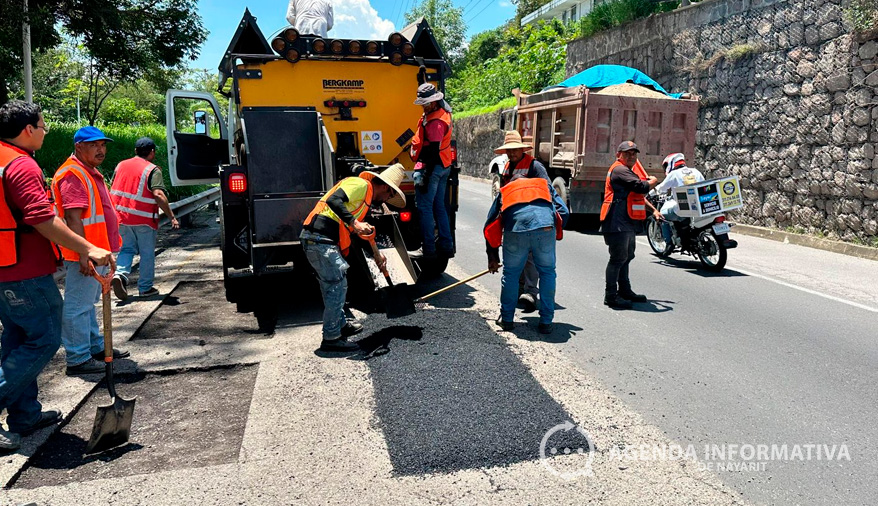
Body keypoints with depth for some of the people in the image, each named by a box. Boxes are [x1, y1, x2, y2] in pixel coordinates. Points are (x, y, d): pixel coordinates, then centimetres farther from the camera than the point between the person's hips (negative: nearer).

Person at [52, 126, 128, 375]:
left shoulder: (90, 173, 18)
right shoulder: (72, 174, -15)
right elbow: (73, 217, -23)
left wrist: (104, 250, 25)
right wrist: (84, 254, -27)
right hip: (86, 255, -11)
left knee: (88, 303, 20)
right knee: (78, 306, -3)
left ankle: (96, 347, 32)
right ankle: (78, 359, 4)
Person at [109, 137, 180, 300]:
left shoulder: (121, 165, 10)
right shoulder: (152, 170, -10)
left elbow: (112, 191, 16)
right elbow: (159, 195, -22)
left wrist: (113, 213, 28)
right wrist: (172, 216, -22)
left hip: (122, 217, 5)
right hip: (144, 219, -5)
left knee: (127, 248, 17)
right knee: (147, 253, 8)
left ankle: (120, 274, -7)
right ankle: (145, 287, 15)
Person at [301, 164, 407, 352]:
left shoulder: (367, 196, 25)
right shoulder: (360, 184, -6)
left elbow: (361, 229, 29)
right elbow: (333, 200, -22)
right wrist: (354, 223, -28)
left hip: (318, 240, 10)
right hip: (320, 239, -10)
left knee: (332, 284, 21)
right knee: (337, 285, -6)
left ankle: (340, 325, 36)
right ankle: (331, 339, 2)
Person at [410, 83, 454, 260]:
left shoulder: (435, 121, -20)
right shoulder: (444, 111, 9)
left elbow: (433, 151, -23)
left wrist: (425, 174, -24)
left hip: (432, 166, -10)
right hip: (444, 166, 10)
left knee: (424, 207, -5)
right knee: (439, 207, 14)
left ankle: (428, 249, -3)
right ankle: (446, 246, 18)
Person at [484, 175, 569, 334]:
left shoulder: (504, 191, 36)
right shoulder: (544, 184, 37)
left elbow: (490, 226, 33)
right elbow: (563, 212, 23)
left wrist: (493, 258, 40)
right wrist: (556, 236, 33)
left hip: (515, 228, 0)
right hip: (545, 225, 0)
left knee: (511, 273, 16)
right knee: (547, 273, 14)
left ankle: (506, 319, 24)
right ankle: (546, 322, 16)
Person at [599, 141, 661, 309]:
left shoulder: (629, 171, 22)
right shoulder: (619, 170, -13)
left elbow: (639, 196, 30)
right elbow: (642, 187, -22)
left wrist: (653, 210, 20)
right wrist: (653, 181, -1)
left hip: (627, 223, 11)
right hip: (618, 223, -11)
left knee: (627, 256, 19)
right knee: (618, 258, -9)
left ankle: (624, 291, 32)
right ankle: (611, 296, -4)